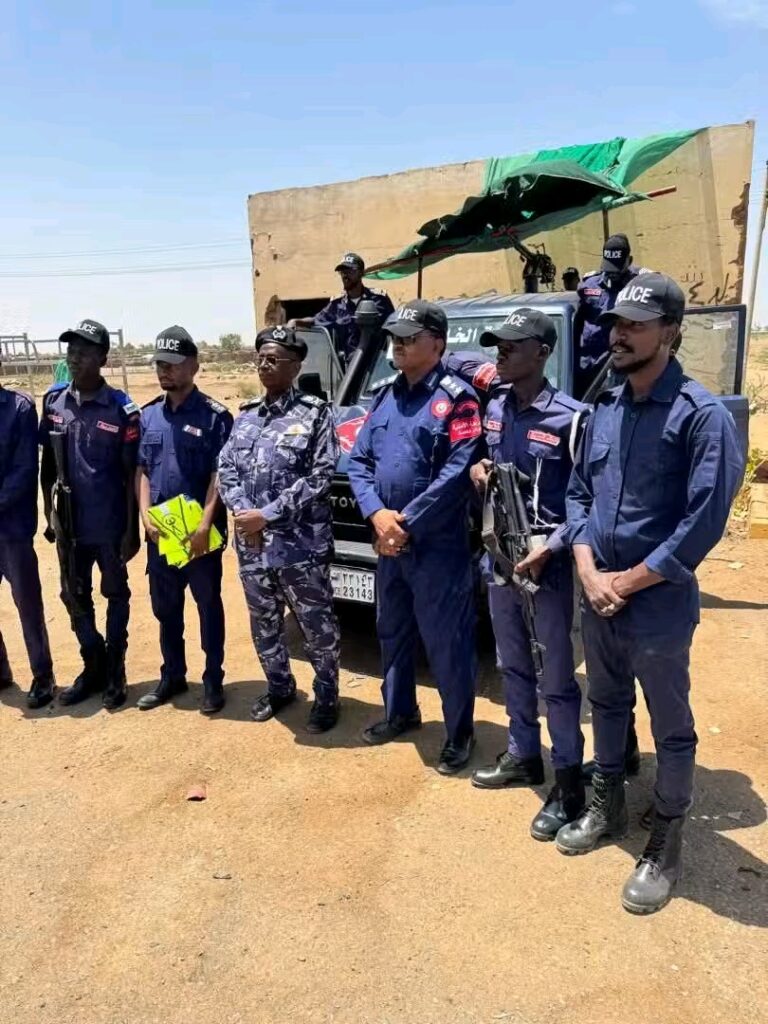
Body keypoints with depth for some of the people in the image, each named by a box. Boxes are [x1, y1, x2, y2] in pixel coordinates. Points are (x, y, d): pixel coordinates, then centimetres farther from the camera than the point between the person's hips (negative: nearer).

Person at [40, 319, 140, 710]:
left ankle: (114, 670, 28)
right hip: (69, 523, 4)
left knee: (116, 595, 12)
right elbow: (47, 463, 8)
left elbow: (131, 473, -8)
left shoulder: (122, 409, -11)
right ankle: (93, 665, 34)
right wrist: (49, 513, 7)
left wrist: (131, 529, -8)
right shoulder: (53, 401, 1)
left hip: (110, 525, -4)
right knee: (73, 596, 15)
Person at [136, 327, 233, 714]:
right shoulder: (148, 415, 8)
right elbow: (141, 470, 9)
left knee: (208, 606, 8)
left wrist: (205, 525, -18)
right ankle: (172, 676, 31)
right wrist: (146, 517, -5)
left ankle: (213, 680, 21)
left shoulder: (214, 415, -7)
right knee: (165, 608, 15)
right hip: (159, 532, 5)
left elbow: (220, 475, -11)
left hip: (200, 531, -5)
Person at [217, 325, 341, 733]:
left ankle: (326, 697, 25)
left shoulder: (315, 413, -5)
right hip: (251, 545, 6)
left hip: (300, 544, -5)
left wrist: (267, 515, -16)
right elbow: (225, 469, 9)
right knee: (264, 624, 19)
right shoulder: (246, 416, 11)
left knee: (317, 627, 6)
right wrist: (242, 512, -9)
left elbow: (320, 477, -13)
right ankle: (279, 687, 39)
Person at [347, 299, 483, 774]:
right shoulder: (386, 395, 11)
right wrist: (377, 513, -9)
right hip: (389, 543, 7)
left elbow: (457, 473, -20)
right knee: (392, 632, 21)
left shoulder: (456, 398, -11)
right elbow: (359, 460, 8)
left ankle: (460, 733, 22)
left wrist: (408, 523, -16)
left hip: (439, 547, -7)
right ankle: (400, 712, 41)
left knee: (447, 643, 4)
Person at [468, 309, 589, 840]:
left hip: (547, 562, -6)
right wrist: (477, 469, -2)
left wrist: (549, 549, -20)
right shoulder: (494, 409, 6)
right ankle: (523, 756, 35)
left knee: (556, 678, 3)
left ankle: (570, 783, 18)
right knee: (513, 667, 18)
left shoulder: (570, 417, -13)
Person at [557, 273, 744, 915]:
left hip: (659, 605, -6)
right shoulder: (605, 410, 6)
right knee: (607, 706, 21)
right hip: (596, 599, 6)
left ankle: (666, 845, 30)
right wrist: (588, 570, -6)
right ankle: (608, 809, 42)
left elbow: (705, 520, -18)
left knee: (671, 729, 11)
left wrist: (628, 582, -14)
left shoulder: (700, 414, -14)